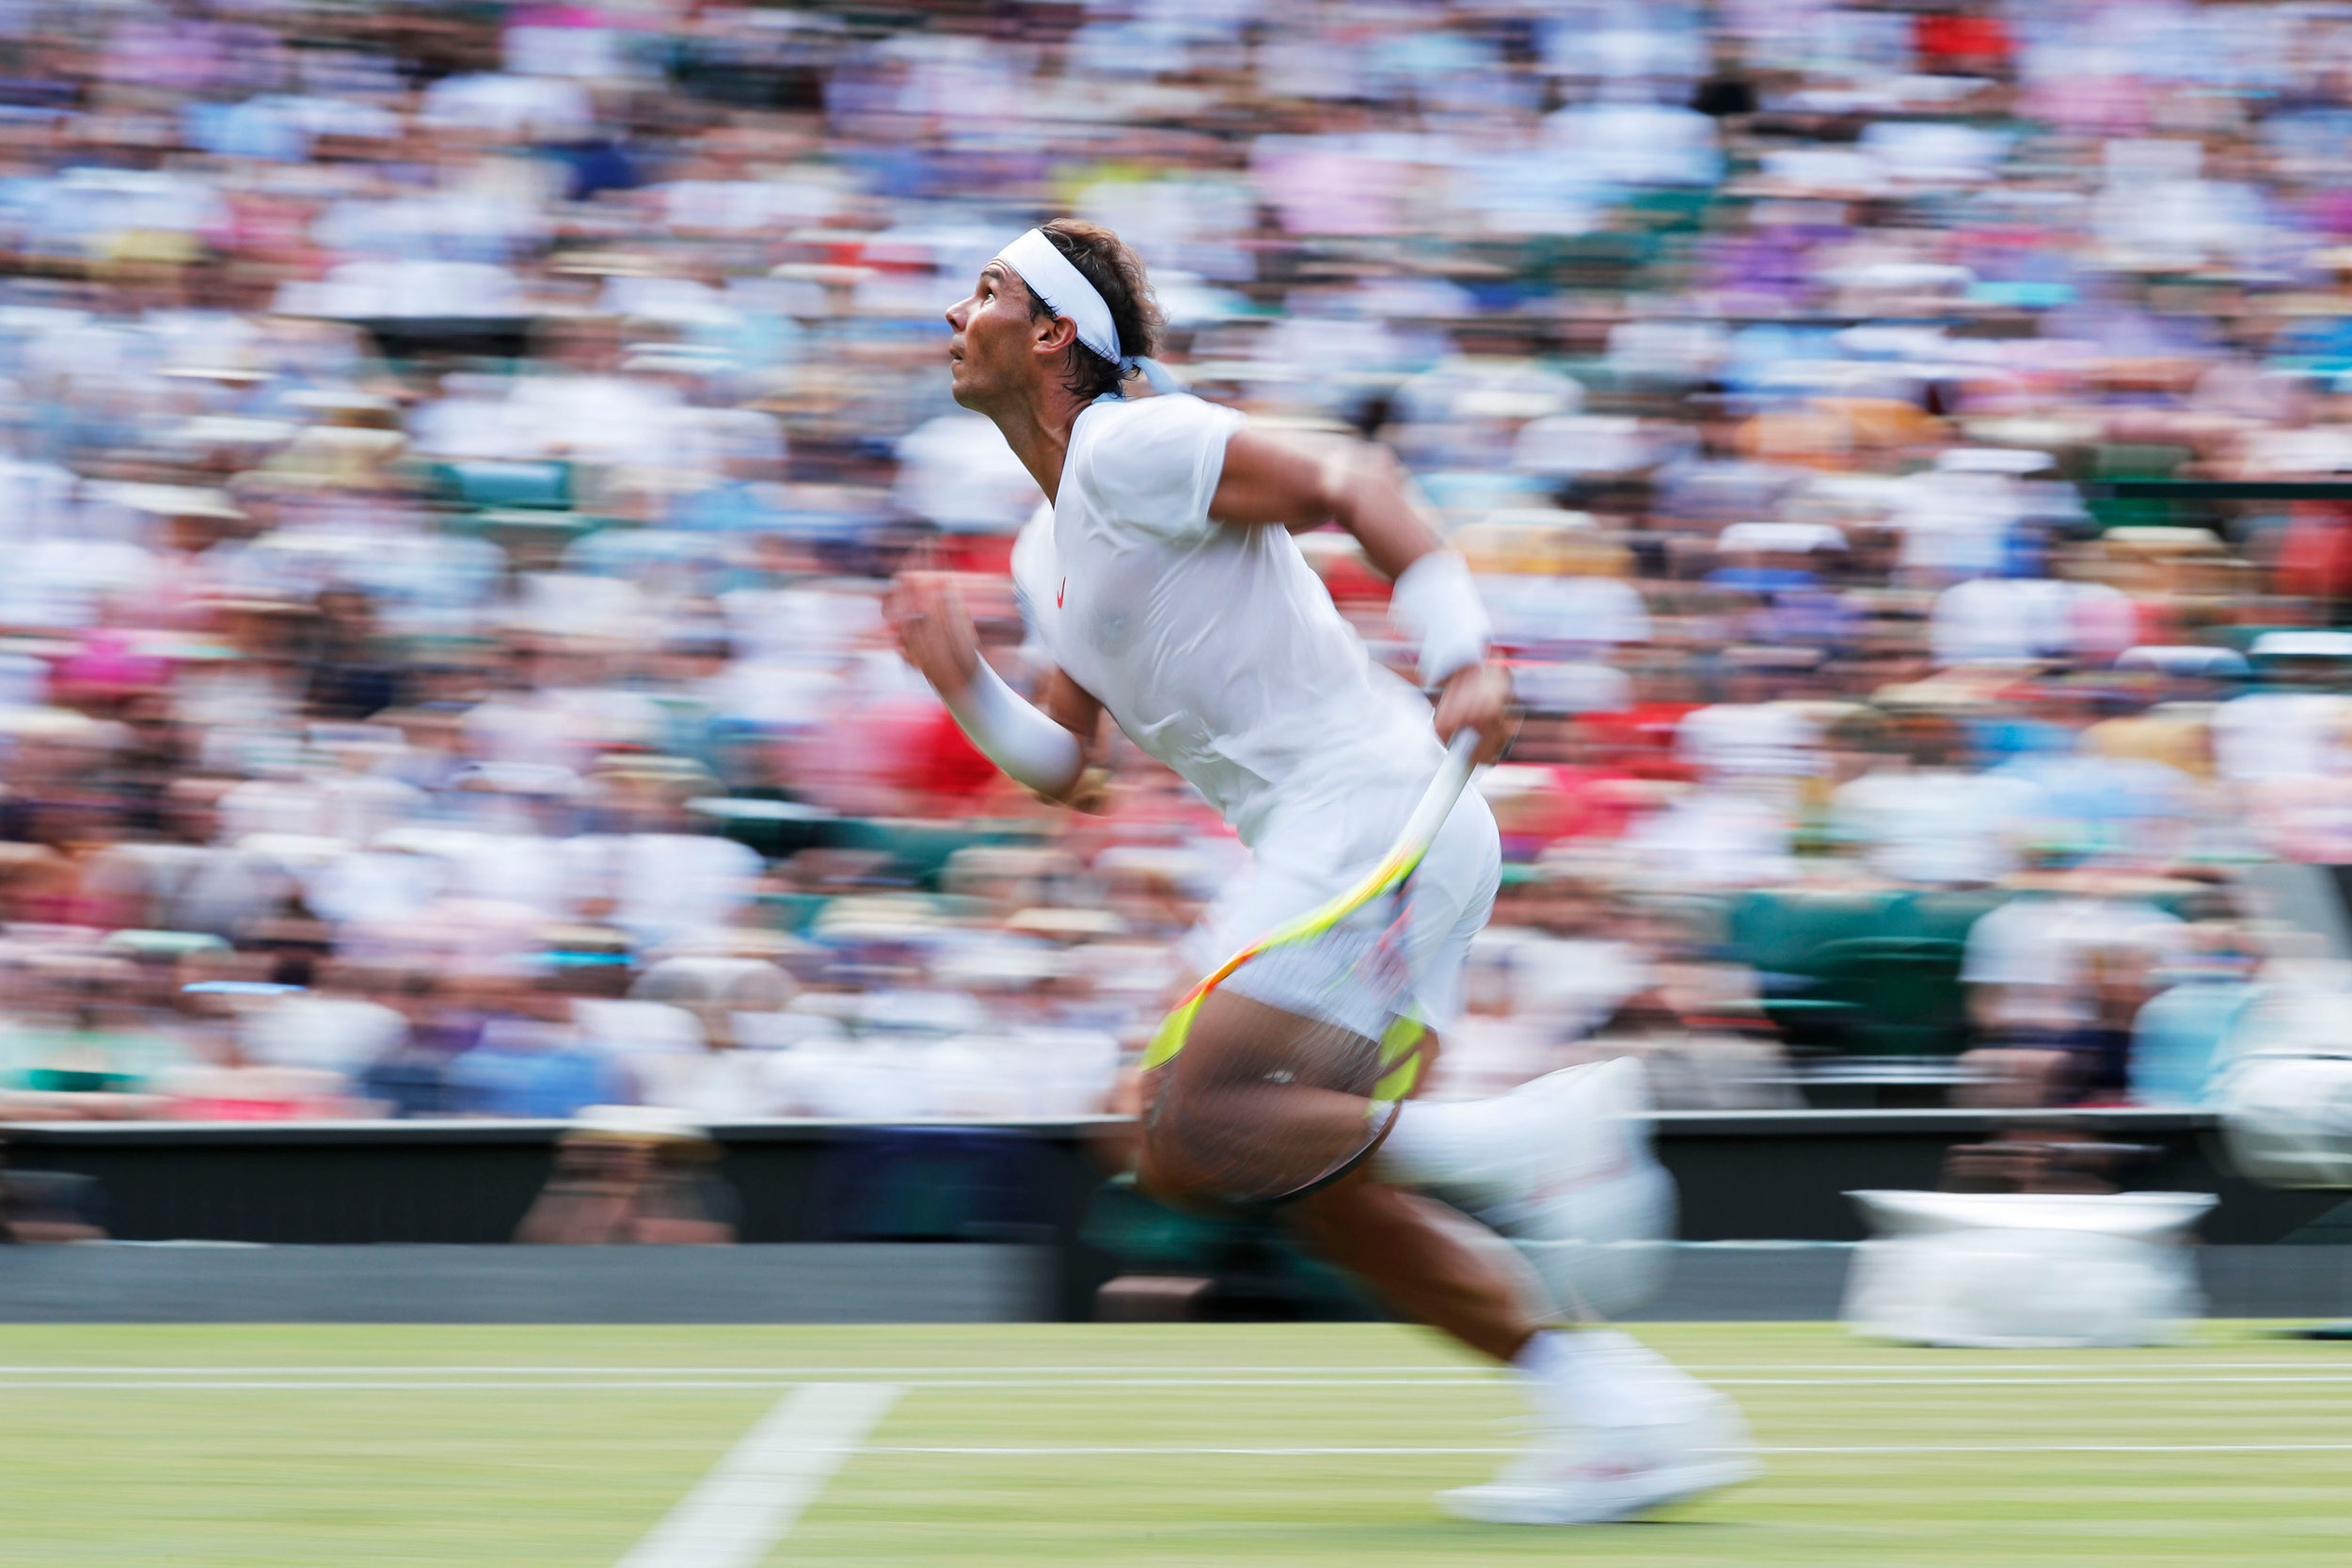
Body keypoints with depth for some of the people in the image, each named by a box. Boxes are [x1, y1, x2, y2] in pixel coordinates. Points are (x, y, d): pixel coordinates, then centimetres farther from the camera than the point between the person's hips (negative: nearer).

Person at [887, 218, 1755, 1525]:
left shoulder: (1129, 447, -6)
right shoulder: (1048, 552, 23)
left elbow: (1352, 487, -11)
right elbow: (1062, 764, 26)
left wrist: (1464, 660, -21)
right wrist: (968, 685, 8)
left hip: (1375, 811, -10)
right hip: (1330, 843, 10)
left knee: (1186, 1143, -17)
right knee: (1332, 1203, 7)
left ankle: (1524, 1137, -16)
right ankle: (1624, 1407, 5)